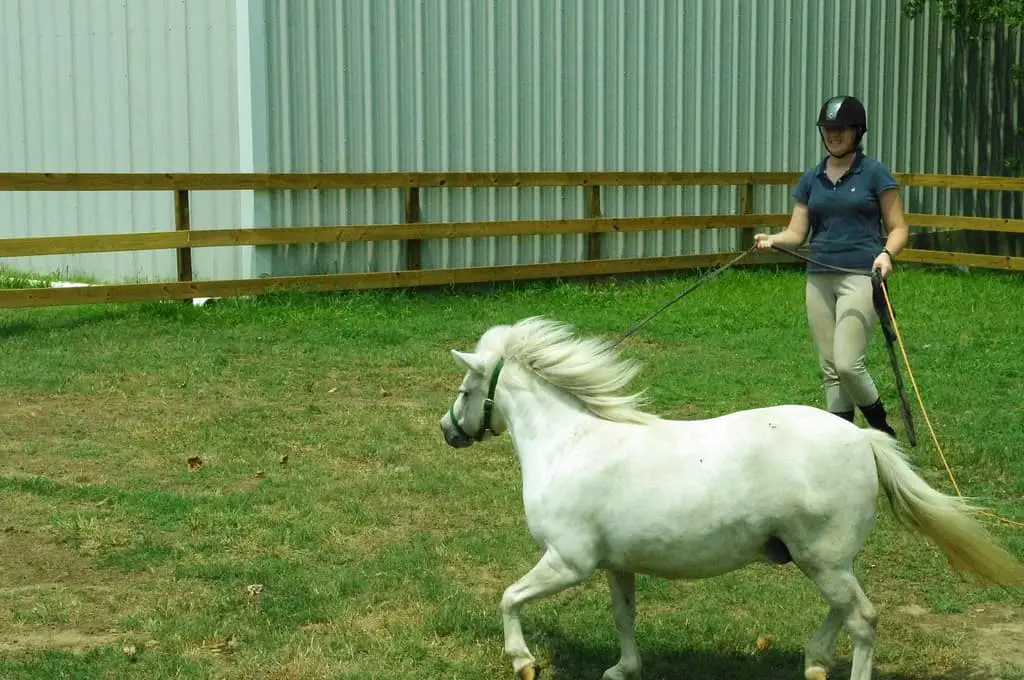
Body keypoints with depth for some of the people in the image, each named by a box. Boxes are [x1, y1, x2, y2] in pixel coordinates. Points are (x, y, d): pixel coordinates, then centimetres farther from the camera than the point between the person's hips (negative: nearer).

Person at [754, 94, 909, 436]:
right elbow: (796, 232, 9)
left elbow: (898, 228, 0)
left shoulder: (874, 173, -1)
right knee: (829, 369, 5)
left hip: (860, 276, -5)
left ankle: (882, 430, 7)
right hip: (819, 279, 5)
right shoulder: (811, 179, 12)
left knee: (847, 363, -15)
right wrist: (772, 239, -13)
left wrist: (886, 254, -20)